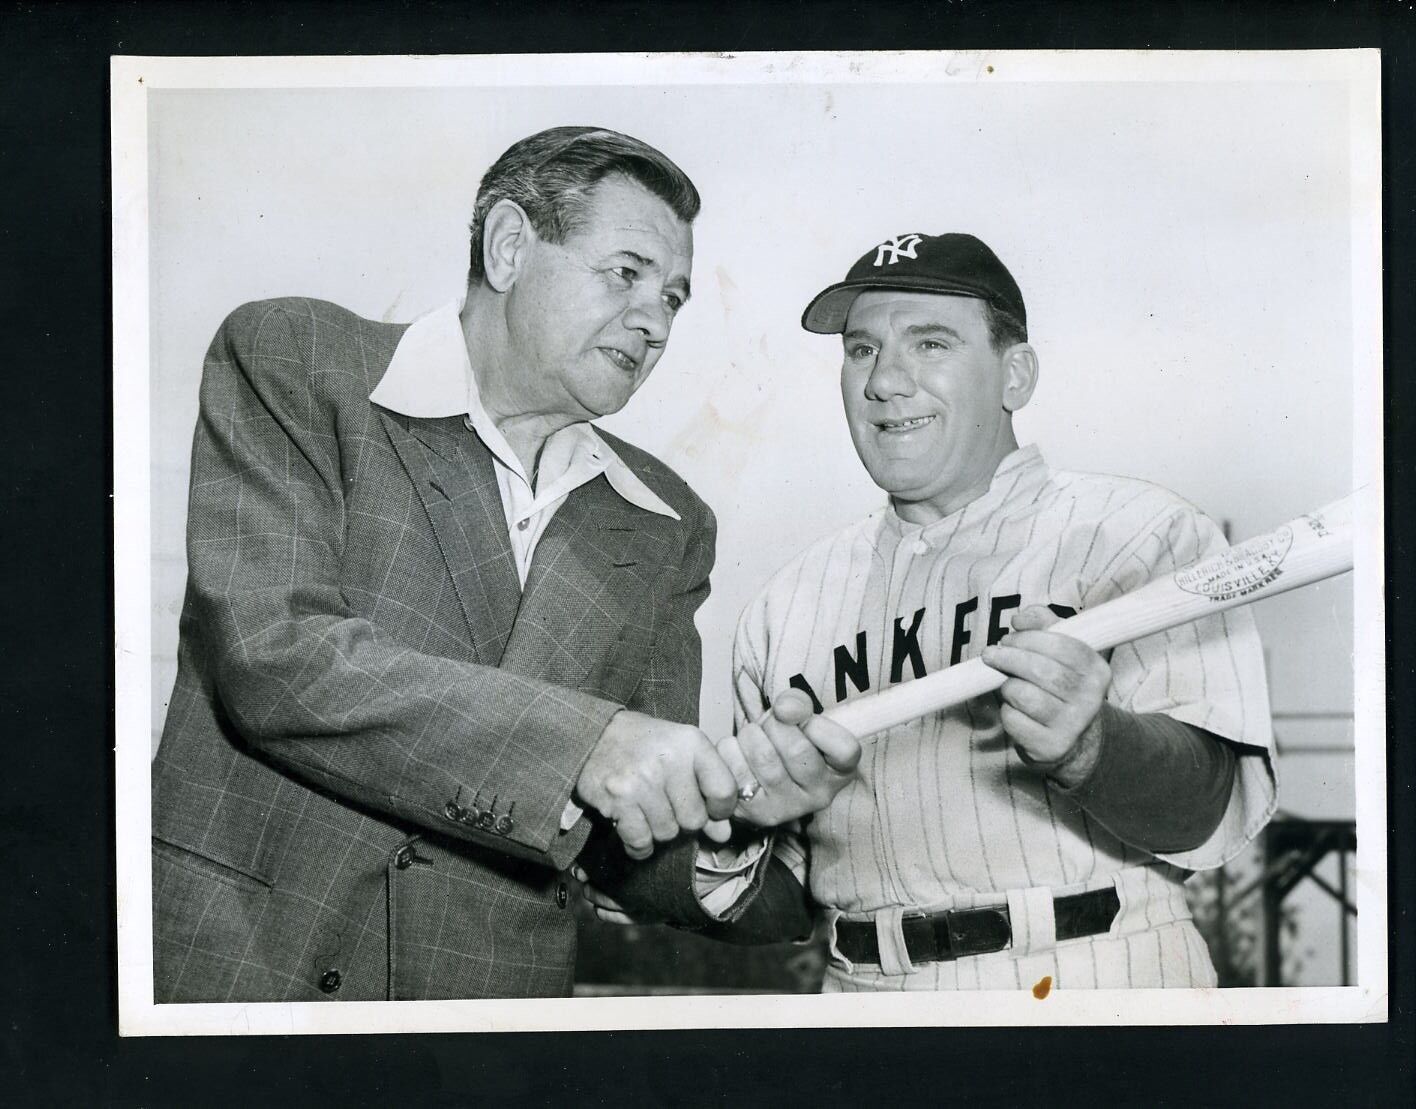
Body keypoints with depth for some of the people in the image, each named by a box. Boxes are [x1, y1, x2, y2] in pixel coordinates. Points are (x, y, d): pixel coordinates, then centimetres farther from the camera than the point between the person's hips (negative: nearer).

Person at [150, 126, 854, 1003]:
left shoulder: (666, 527, 9)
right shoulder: (293, 357, -4)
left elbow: (632, 828, 10)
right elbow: (271, 655, -18)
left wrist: (718, 836, -12)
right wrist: (584, 744, -24)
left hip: (488, 991, 4)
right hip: (229, 960, -4)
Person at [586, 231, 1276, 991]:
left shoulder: (1140, 532, 0)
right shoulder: (786, 605, 12)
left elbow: (1212, 812, -11)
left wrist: (1085, 749, -28)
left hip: (1098, 984, -4)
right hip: (863, 986, 4)